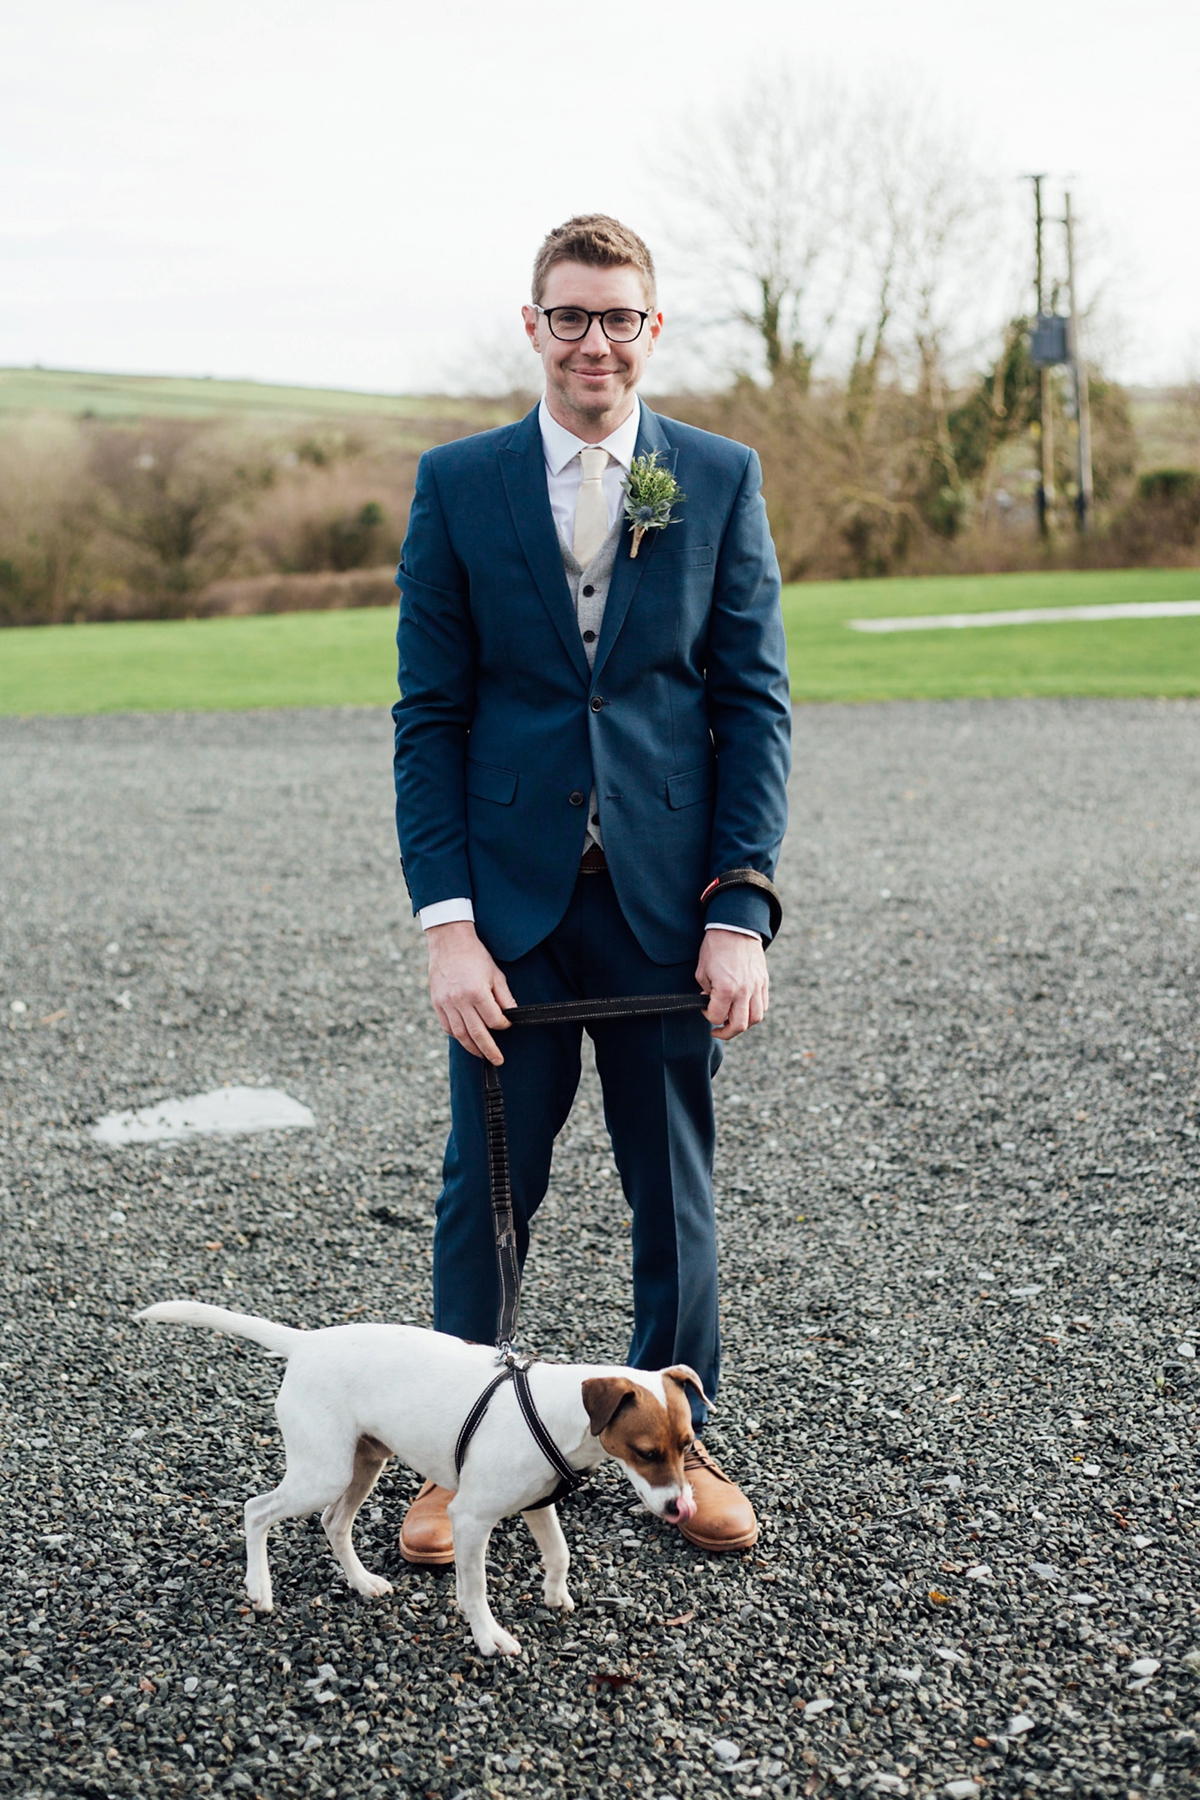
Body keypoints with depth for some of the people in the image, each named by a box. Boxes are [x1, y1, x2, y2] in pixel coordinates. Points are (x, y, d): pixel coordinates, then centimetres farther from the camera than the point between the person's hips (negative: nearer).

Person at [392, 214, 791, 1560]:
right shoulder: (457, 482, 2)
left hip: (665, 897, 1)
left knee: (675, 1188, 12)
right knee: (485, 1188, 7)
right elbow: (430, 714, 0)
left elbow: (753, 701, 1)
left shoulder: (722, 479, 3)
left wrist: (741, 906, -7)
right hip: (511, 897, 0)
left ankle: (677, 1438, 31)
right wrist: (445, 920, -9)